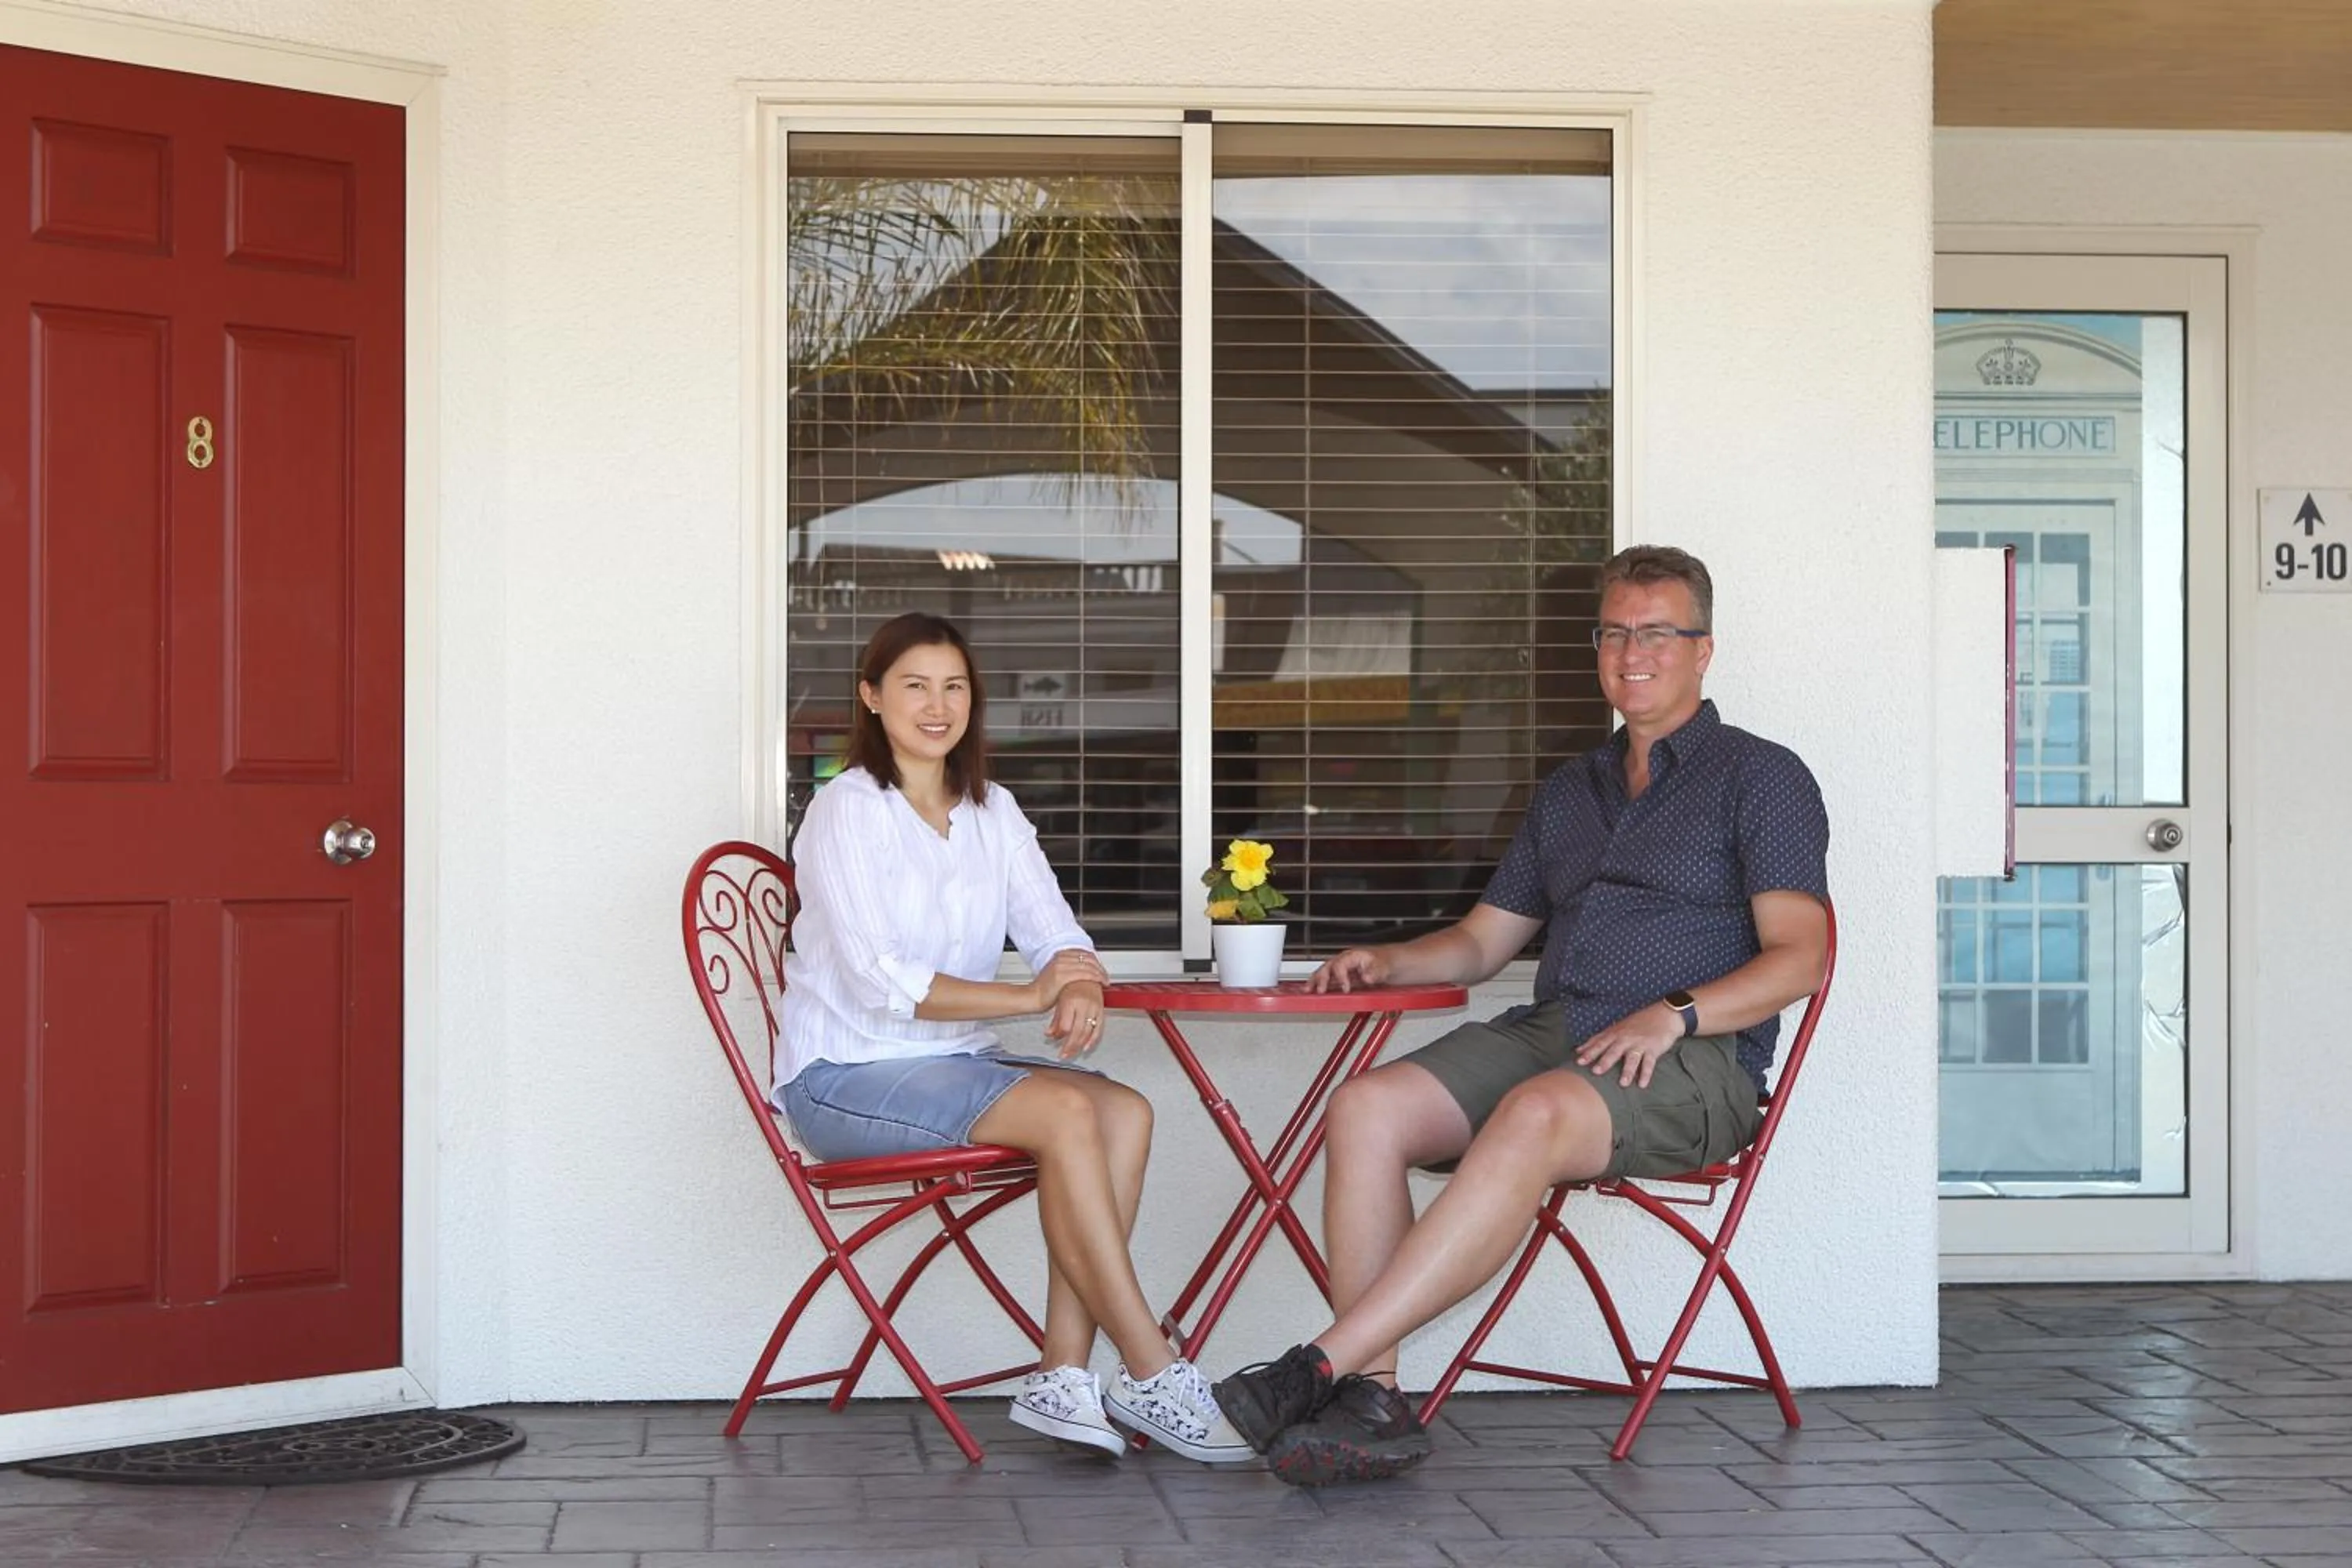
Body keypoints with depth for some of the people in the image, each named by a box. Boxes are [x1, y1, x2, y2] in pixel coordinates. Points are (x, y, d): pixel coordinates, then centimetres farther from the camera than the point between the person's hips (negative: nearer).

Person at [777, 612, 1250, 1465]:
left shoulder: (992, 812, 13)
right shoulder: (847, 810, -9)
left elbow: (1058, 936, 5)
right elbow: (879, 981, -18)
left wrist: (1081, 988, -20)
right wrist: (1031, 996, -22)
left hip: (953, 1063, 7)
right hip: (844, 1076, -7)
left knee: (1124, 1109, -20)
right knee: (1066, 1109, -29)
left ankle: (1063, 1377, -25)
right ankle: (1152, 1377, -25)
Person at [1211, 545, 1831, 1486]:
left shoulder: (1761, 778, 7)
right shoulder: (1568, 791, 27)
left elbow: (1799, 956, -5)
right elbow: (1482, 941, 27)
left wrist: (1674, 1015, -19)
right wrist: (1390, 962, 6)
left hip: (1693, 1061, -6)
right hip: (1548, 1032, 6)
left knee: (1536, 1114, -39)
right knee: (1368, 1107, -23)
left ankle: (1323, 1367, -42)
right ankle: (1371, 1400, -30)